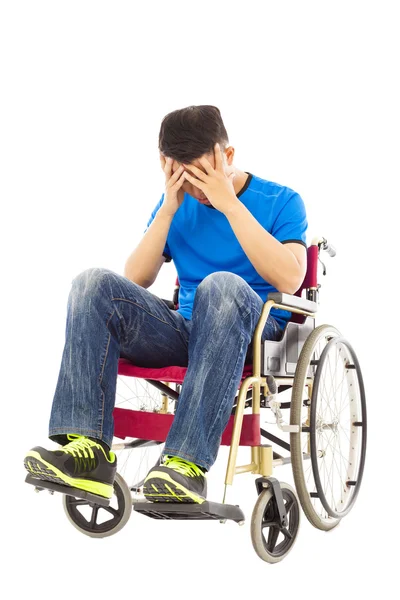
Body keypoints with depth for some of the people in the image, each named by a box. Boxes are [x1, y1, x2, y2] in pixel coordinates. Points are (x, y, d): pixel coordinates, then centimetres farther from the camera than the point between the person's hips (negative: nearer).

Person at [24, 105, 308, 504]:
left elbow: (289, 279, -15)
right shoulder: (177, 204, 15)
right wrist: (167, 209, -5)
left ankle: (188, 462, -44)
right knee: (96, 283, -20)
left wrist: (230, 204, -15)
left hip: (253, 336, -4)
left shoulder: (280, 201, 3)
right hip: (184, 333, 4)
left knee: (222, 284, -38)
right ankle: (88, 449, -33)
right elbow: (135, 280, 5)